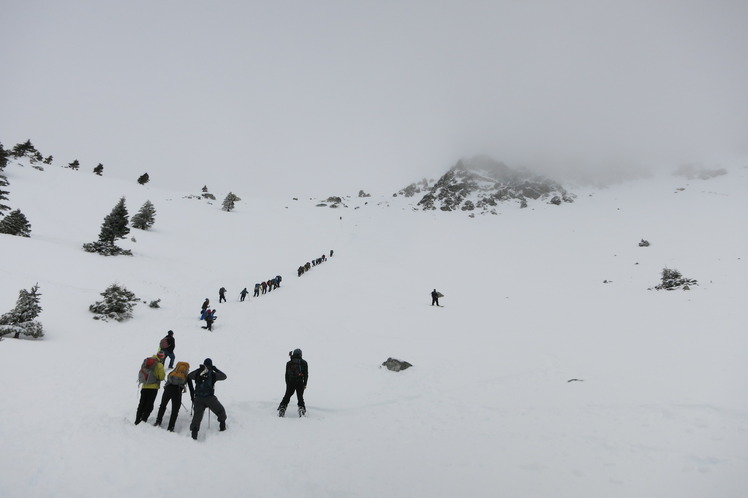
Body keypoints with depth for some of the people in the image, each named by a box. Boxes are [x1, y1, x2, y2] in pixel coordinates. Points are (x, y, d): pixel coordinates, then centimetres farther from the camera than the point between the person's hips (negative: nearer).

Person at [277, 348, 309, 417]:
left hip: (291, 382, 1)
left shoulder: (289, 363, 7)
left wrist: (287, 384, 16)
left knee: (287, 396, 10)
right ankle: (301, 407, -6)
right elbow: (306, 374, 2)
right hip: (300, 383, -1)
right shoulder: (304, 363, 3)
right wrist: (305, 384, 8)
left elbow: (286, 375, 9)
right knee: (300, 397, 11)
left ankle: (282, 407, -2)